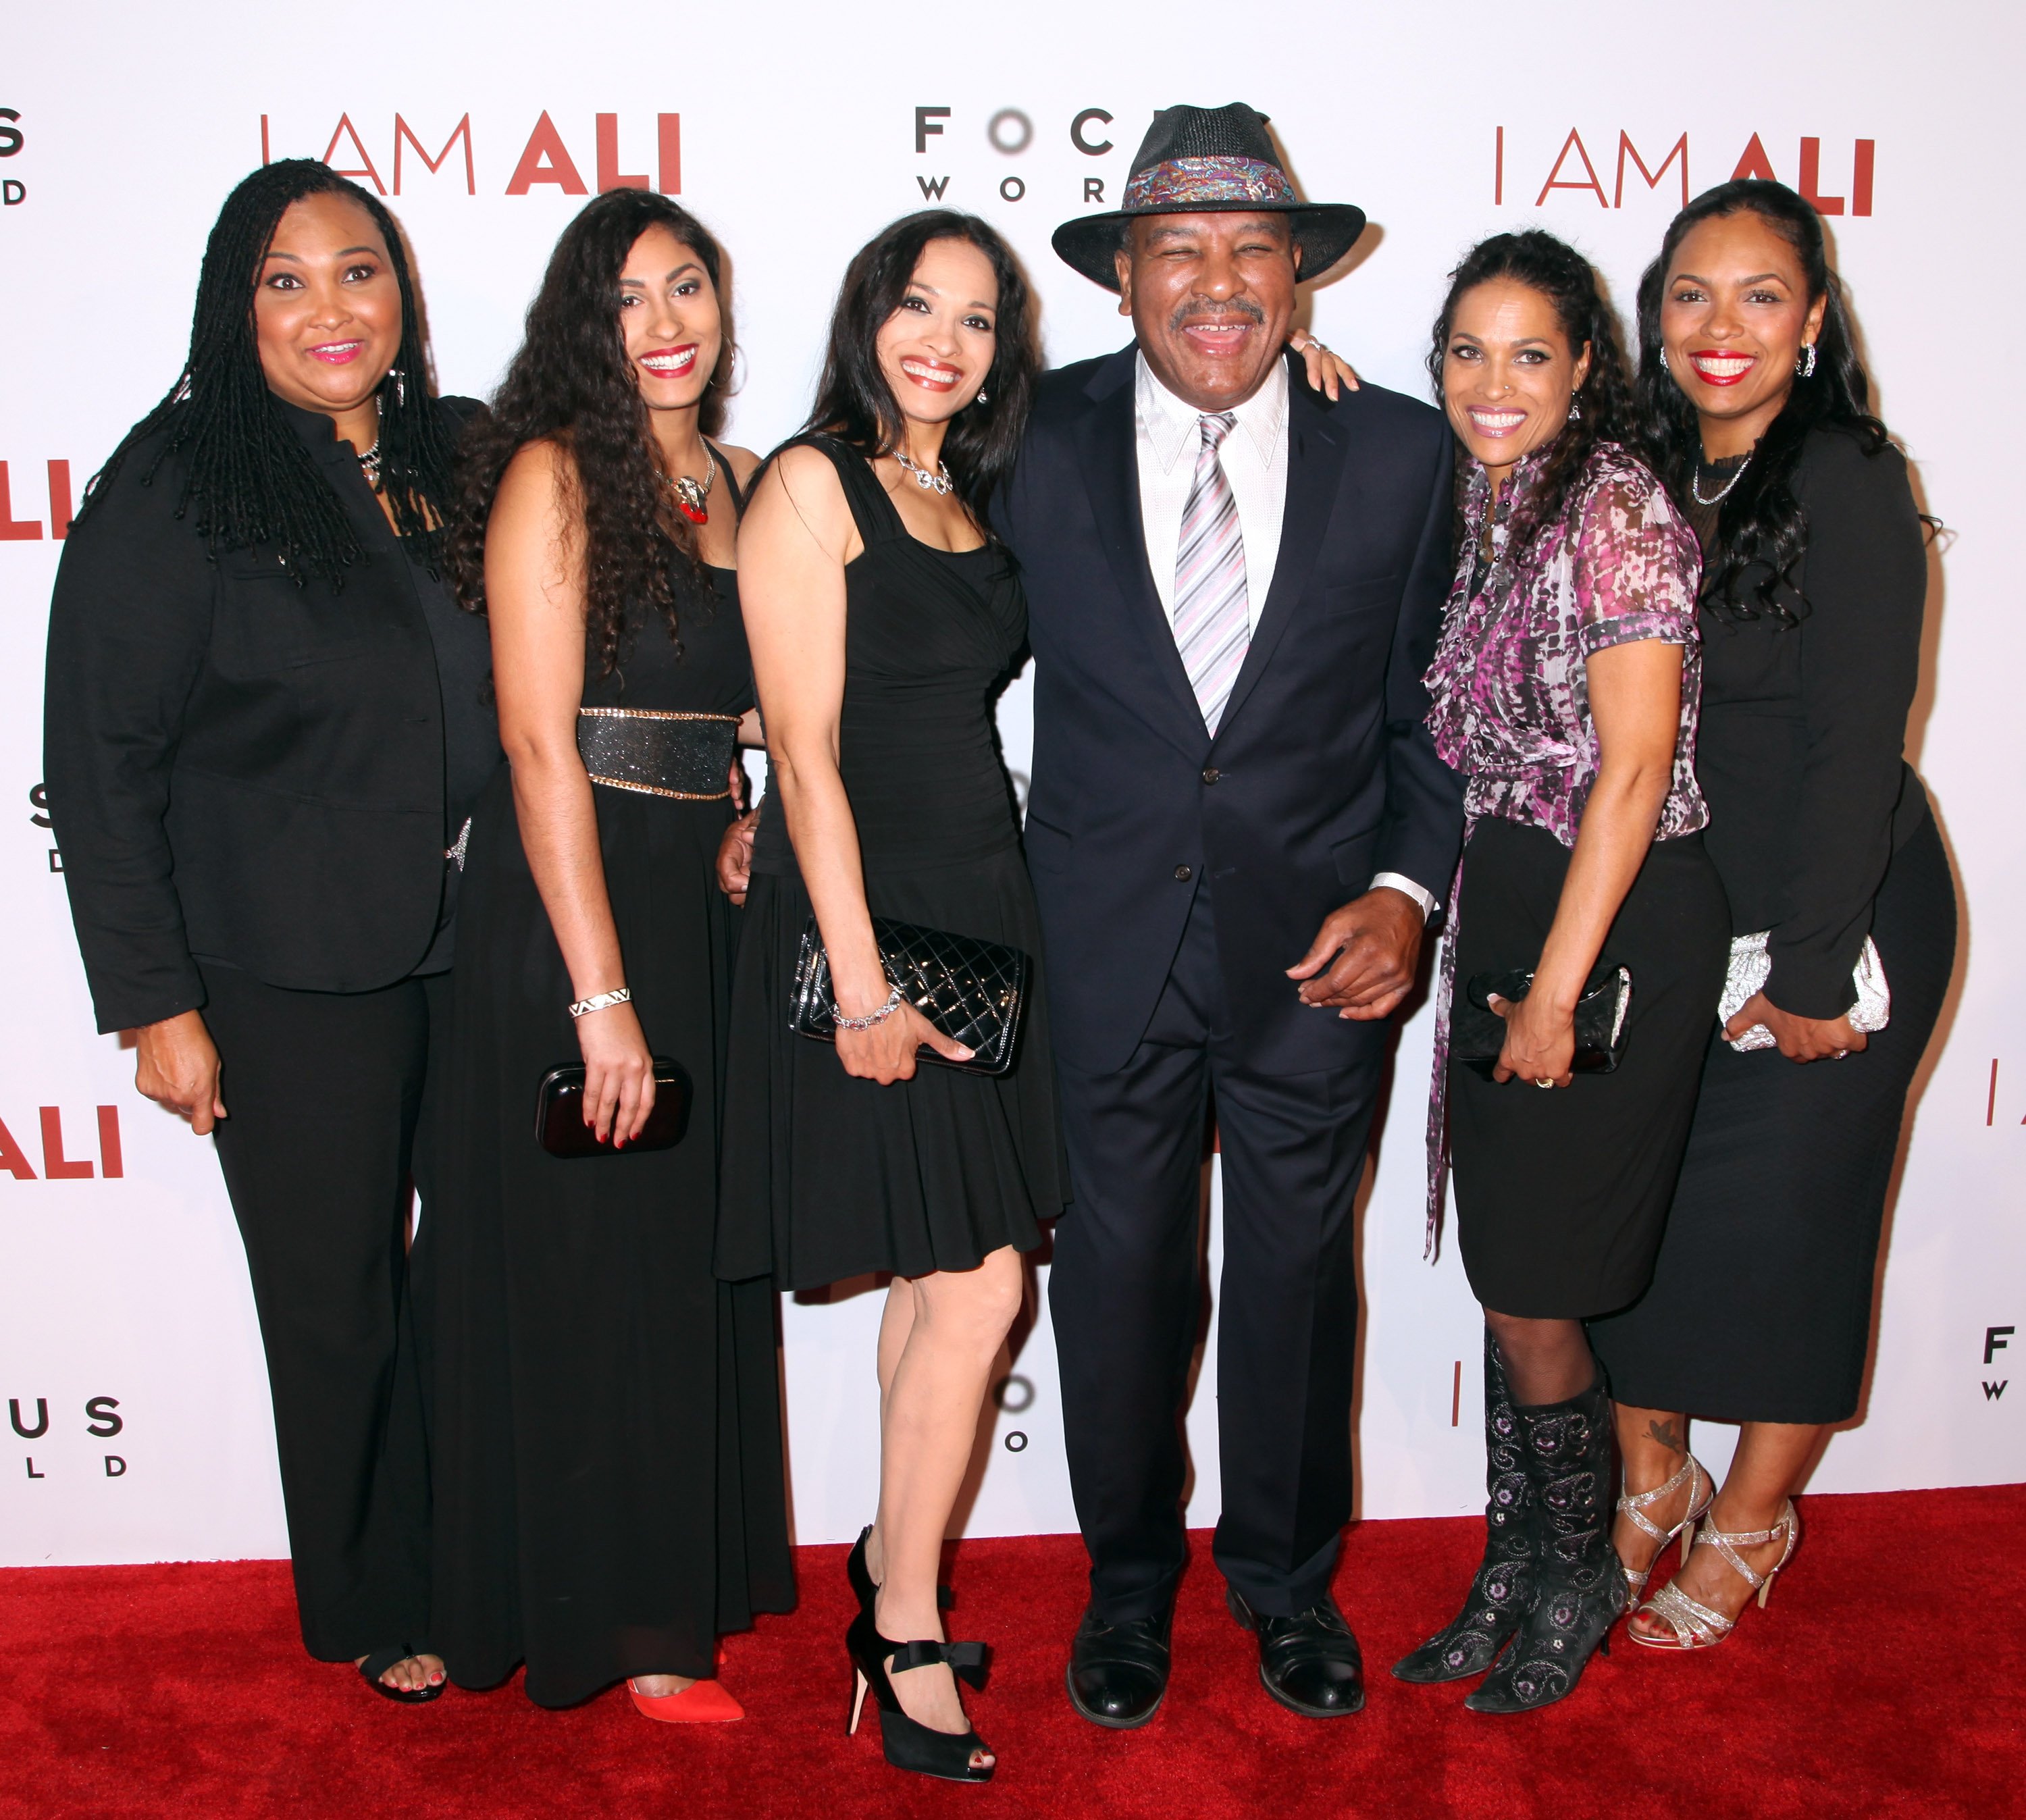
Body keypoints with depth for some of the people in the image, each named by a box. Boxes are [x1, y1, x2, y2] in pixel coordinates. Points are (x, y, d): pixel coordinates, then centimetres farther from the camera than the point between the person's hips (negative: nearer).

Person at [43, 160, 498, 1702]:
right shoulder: (175, 485, -7)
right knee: (339, 1302, 10)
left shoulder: (466, 459, 6)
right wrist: (154, 999, -10)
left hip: (482, 952, 4)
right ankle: (371, 1610, 32)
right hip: (292, 979, -4)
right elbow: (103, 760, -7)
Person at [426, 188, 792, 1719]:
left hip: (703, 899, 7)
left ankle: (689, 1577, 33)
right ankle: (604, 1620, 22)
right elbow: (540, 742, -16)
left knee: (702, 1254, 15)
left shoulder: (734, 482, 11)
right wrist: (602, 991, -20)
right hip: (571, 900, -7)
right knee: (590, 1268, 4)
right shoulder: (555, 473, -10)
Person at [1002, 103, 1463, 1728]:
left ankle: (1287, 1574, 39)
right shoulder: (1042, 445, -3)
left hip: (1320, 942, 1)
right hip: (1107, 944, 0)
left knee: (1299, 1270, 14)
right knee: (1120, 1269, 12)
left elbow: (1433, 704, 4)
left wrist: (1406, 890, -9)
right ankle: (1131, 1578, 37)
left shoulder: (1398, 452, -2)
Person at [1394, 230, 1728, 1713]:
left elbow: (1635, 769, -17)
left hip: (1618, 924, -7)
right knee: (1503, 1270, 13)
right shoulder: (1477, 507, 11)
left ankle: (1577, 1576, 25)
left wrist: (1556, 990, -16)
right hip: (1503, 904, 7)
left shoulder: (1618, 505, -13)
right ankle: (1515, 1573, 30)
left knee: (1533, 1291, 1)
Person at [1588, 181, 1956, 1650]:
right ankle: (1652, 1479, 28)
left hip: (1838, 921, -5)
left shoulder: (1849, 480, -13)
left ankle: (1748, 1529, 26)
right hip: (1671, 918, 5)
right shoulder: (1649, 476, 5)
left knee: (1784, 1217, 4)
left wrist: (1810, 971, -16)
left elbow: (1856, 739, -16)